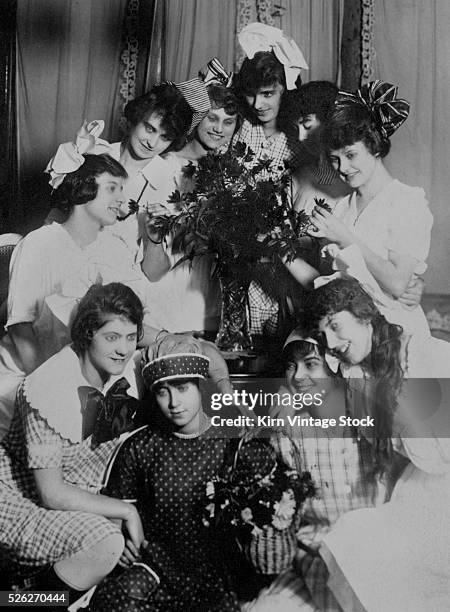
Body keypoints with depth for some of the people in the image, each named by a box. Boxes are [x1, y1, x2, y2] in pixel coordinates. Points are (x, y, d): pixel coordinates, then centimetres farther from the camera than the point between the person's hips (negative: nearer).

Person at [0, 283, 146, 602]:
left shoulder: (129, 372, -9)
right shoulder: (46, 392, -28)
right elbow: (52, 494, -24)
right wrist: (127, 510, -20)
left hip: (80, 497, 7)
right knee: (105, 544, -30)